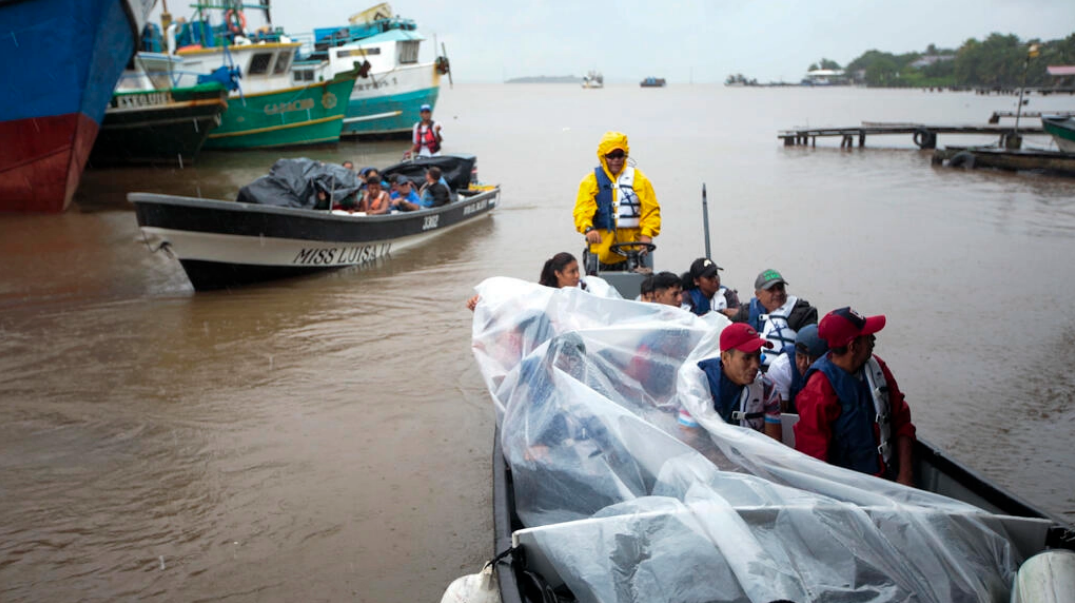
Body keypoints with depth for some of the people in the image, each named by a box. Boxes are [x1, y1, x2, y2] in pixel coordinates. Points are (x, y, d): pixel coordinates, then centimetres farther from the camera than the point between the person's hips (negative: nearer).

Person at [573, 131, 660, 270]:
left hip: (633, 250, 1)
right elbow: (582, 210, -6)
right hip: (602, 250, -1)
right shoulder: (591, 181, 6)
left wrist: (647, 234, -12)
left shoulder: (638, 178, 9)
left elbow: (651, 210, 4)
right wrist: (588, 228, -26)